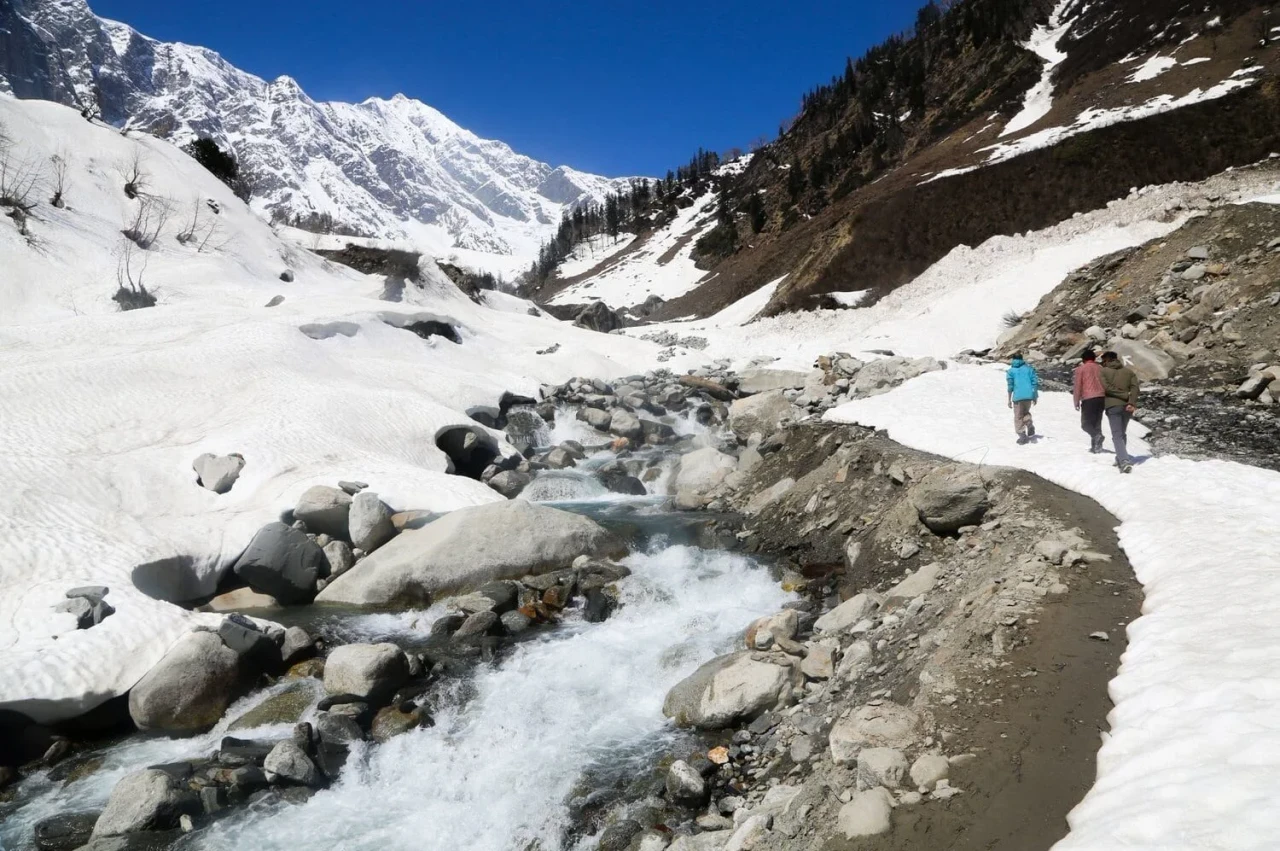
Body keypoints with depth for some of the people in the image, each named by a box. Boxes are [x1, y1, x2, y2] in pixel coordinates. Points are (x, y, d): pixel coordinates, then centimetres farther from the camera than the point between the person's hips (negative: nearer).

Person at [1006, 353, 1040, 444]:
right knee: (1026, 412, 23)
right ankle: (1030, 426, -2)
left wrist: (1009, 400, 3)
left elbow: (1010, 386, -2)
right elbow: (1035, 382, 5)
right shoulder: (1029, 368, 11)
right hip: (1029, 395, 3)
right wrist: (1035, 397, 11)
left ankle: (1022, 435, -4)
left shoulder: (1011, 371, 4)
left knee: (1018, 417, 5)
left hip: (1018, 396, -3)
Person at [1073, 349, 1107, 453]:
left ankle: (1096, 436, -27)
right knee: (1097, 423, 13)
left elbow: (1077, 386, -3)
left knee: (1085, 423, 1)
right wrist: (1105, 401, 22)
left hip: (1088, 399, -5)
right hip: (1101, 398, 5)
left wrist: (1077, 401, 3)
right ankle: (1095, 446, 11)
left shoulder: (1080, 369, 1)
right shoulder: (1100, 369, 14)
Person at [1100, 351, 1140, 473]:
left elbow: (1107, 387, -12)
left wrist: (1125, 396, -9)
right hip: (1127, 406, 5)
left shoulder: (1103, 371, 2)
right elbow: (1135, 387, 0)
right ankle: (1121, 458, 29)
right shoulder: (1128, 371, 14)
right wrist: (1132, 403, -11)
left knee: (1117, 435, -6)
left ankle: (1124, 461, -24)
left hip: (1113, 406, -4)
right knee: (1123, 433, 22)